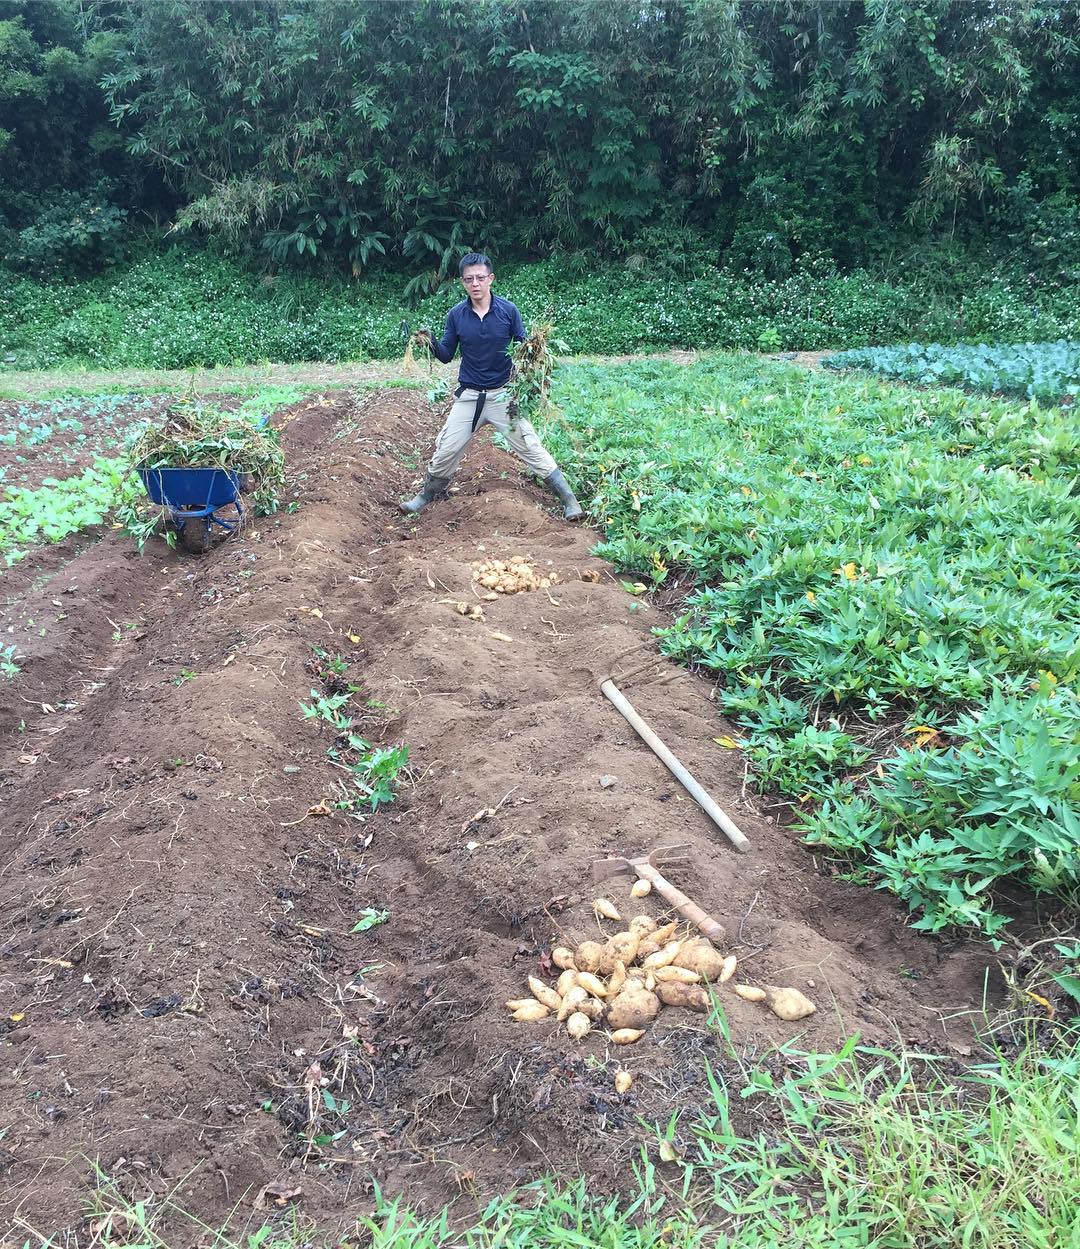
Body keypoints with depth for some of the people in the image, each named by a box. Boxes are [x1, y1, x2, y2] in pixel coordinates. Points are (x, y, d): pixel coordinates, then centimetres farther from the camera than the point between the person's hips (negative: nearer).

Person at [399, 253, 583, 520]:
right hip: (468, 396, 2)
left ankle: (568, 500, 3)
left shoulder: (508, 310, -7)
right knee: (446, 449, 7)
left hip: (503, 395, -2)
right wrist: (431, 343, -16)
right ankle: (428, 495, 30)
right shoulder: (456, 315, -1)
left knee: (530, 448, -4)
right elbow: (446, 355, 4)